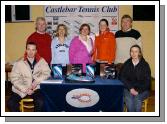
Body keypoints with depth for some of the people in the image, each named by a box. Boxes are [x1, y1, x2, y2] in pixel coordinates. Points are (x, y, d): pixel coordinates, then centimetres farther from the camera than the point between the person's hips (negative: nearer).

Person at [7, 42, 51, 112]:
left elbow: (47, 73, -2)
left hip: (36, 88, 0)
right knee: (11, 103, -22)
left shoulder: (41, 61, 5)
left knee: (40, 102, -29)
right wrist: (25, 89, -15)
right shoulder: (19, 63, 0)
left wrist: (37, 81, -18)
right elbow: (14, 78, -3)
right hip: (21, 89, 1)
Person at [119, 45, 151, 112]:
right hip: (128, 88, 1)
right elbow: (122, 77, 0)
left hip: (142, 90, -1)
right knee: (129, 99, -29)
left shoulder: (145, 65, -1)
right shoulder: (127, 64, 5)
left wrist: (138, 91, -16)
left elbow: (147, 81, -2)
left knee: (137, 99, -31)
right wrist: (130, 88, -13)